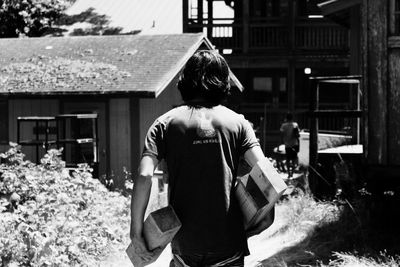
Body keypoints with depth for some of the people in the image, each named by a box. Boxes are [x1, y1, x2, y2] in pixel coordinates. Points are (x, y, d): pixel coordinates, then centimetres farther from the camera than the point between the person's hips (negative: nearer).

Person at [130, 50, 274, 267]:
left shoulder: (165, 124, 1)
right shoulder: (237, 122, 3)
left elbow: (144, 177, -11)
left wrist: (136, 229, -8)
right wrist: (267, 215, 3)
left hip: (185, 241, 0)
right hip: (229, 240, 0)